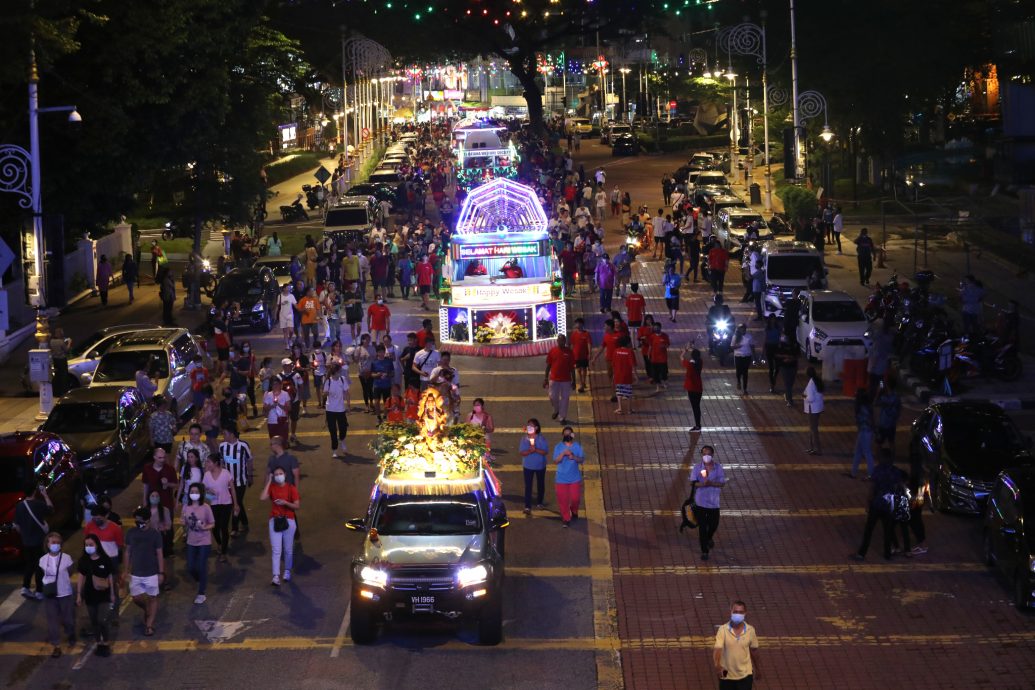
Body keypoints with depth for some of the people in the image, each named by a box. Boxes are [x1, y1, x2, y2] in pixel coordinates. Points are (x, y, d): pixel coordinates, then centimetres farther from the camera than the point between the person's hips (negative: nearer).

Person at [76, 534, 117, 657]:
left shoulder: (105, 559, -8)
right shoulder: (83, 560, -2)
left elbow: (111, 577, -2)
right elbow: (80, 577, 3)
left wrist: (113, 593, 1)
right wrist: (78, 594, 2)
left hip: (104, 595, -3)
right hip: (90, 595, 3)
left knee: (103, 620, -11)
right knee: (94, 621, 9)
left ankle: (107, 644, 6)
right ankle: (99, 644, 23)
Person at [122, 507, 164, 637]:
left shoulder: (155, 535, -11)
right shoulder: (131, 533, -4)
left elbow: (159, 554, -6)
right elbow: (127, 552, 5)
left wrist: (161, 572, -9)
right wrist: (125, 571, 5)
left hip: (151, 573, -3)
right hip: (135, 573, 3)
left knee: (152, 598, 6)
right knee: (137, 598, 8)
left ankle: (149, 625, 16)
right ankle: (148, 612, 38)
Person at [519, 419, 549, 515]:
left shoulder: (541, 438, -11)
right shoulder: (524, 439, -7)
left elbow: (545, 451, -14)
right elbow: (522, 452, -10)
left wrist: (536, 450, -29)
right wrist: (530, 451, -29)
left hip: (540, 465, 0)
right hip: (528, 466, 0)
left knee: (540, 484, 16)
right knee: (528, 486, -5)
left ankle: (539, 503, 35)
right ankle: (527, 507, -7)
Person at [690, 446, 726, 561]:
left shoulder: (718, 468, -4)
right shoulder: (697, 468, -7)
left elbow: (722, 483, -7)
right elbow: (692, 483, -10)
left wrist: (711, 483, -25)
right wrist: (702, 484, -29)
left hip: (713, 501, 1)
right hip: (700, 501, -1)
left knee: (713, 524, 12)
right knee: (702, 527, 2)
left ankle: (709, 538, 48)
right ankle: (704, 551, 13)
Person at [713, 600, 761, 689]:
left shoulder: (750, 630, -7)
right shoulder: (723, 630, -14)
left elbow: (754, 650, 8)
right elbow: (717, 649, -26)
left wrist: (757, 670, 19)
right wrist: (717, 665, -45)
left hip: (745, 675, 0)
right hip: (726, 675, 0)